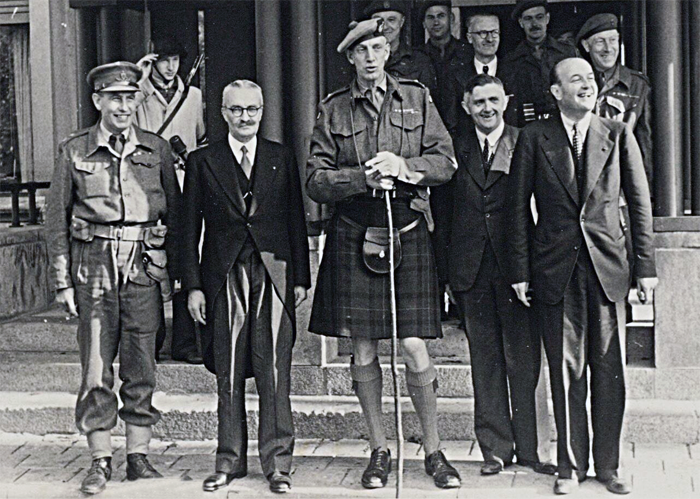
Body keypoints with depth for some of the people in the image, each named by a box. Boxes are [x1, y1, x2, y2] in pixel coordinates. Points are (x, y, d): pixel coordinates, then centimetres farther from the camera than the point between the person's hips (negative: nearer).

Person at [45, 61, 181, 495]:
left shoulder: (157, 150, 7)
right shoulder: (75, 151, 3)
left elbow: (174, 212, 12)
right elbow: (57, 218, 5)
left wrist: (173, 271, 7)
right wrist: (63, 280, 1)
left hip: (144, 265, 1)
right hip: (95, 266, -1)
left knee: (141, 368, 6)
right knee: (96, 370, -1)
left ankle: (139, 455, 16)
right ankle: (101, 460, 9)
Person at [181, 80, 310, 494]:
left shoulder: (282, 158, 11)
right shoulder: (203, 163, 8)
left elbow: (297, 221, 11)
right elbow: (190, 229, 7)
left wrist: (301, 278, 6)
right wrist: (193, 285, 1)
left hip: (274, 274, 0)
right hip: (225, 278, 0)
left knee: (274, 374, -2)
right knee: (229, 375, 5)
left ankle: (278, 462, 6)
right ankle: (230, 460, 15)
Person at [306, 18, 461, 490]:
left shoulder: (416, 97, 7)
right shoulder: (333, 110, 6)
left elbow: (446, 162, 5)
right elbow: (316, 181, 2)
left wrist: (403, 166, -12)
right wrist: (363, 176, -14)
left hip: (408, 230, -1)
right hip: (353, 234, 1)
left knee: (414, 348, -4)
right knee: (363, 350, 5)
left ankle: (434, 450, 12)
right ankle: (380, 450, 19)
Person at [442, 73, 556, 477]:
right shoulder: (455, 149, 9)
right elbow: (444, 210, 10)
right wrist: (446, 270, 4)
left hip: (516, 265, -2)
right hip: (471, 270, 2)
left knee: (523, 359, 2)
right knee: (485, 361, 6)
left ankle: (528, 449, 11)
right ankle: (496, 448, 14)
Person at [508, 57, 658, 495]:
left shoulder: (619, 135, 6)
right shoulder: (534, 138, 4)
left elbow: (640, 203, 7)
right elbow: (519, 207, 5)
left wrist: (646, 266, 3)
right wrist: (521, 271, 0)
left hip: (607, 266, 1)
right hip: (557, 269, -1)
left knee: (609, 369, 3)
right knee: (566, 371, 4)